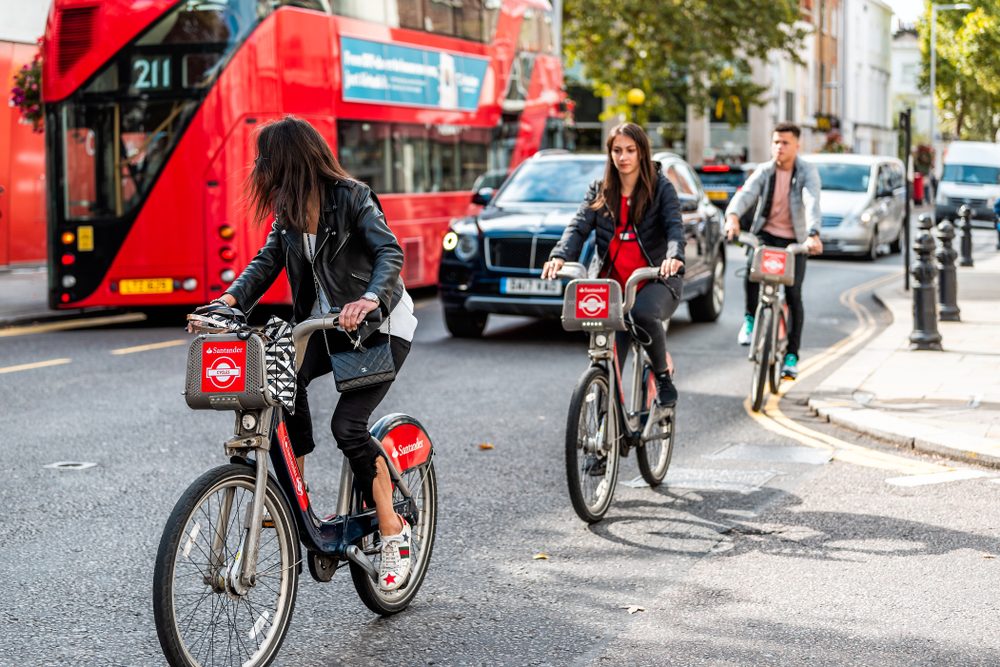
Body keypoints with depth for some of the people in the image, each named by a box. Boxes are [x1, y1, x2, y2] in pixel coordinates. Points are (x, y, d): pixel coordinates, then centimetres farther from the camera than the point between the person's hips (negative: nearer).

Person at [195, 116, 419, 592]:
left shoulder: (351, 197, -17)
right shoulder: (288, 209, 4)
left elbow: (390, 252, -28)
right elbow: (268, 261, 2)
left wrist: (370, 298, -46)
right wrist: (233, 297, -15)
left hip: (380, 326, -6)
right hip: (323, 324, 6)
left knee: (348, 424, -19)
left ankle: (393, 532, -3)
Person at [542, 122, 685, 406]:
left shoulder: (661, 188, 1)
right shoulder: (600, 191, 10)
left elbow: (674, 226, -14)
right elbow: (578, 227, -2)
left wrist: (674, 256, -37)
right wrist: (560, 256, -24)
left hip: (655, 279, -4)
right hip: (612, 281, 4)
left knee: (643, 314, -35)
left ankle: (663, 373, -11)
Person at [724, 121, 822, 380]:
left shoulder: (807, 173, -9)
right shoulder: (764, 172, -2)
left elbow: (812, 203, -26)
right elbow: (745, 194, -18)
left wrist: (813, 235, -44)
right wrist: (733, 216, -41)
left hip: (794, 240, -1)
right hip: (765, 234, 1)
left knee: (793, 295, -6)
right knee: (752, 270, -28)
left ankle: (791, 355, 5)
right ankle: (751, 317, 0)